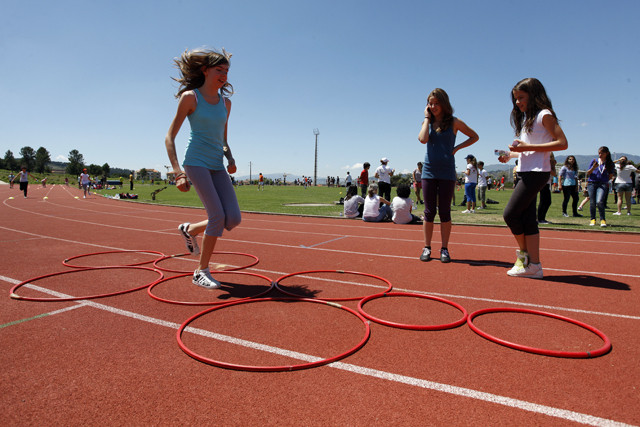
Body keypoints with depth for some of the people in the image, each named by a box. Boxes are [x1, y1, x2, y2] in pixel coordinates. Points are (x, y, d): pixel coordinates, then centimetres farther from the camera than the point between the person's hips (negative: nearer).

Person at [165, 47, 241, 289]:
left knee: (233, 218, -6)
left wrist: (230, 159, 1)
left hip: (217, 166, 6)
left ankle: (190, 230, 22)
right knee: (218, 215, -17)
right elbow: (169, 137, -4)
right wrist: (178, 172, -15)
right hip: (196, 162, -6)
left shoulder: (225, 102, 14)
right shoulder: (190, 97, -2)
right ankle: (201, 272, 1)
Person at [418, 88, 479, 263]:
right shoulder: (427, 122, 8)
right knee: (429, 212, 3)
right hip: (429, 171, 2)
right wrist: (427, 117, -3)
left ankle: (444, 249, 10)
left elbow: (474, 136, 13)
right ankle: (427, 248, 11)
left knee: (444, 212, 2)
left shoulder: (454, 122, 4)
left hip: (447, 172, -1)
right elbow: (423, 139, -12)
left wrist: (456, 148, 1)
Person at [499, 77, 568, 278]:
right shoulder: (526, 119, 21)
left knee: (510, 214, -10)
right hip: (525, 173, 9)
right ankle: (533, 265, 8)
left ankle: (524, 253, 9)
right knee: (527, 218, 5)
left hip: (536, 172, -9)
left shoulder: (544, 115, -5)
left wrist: (528, 147, -18)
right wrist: (510, 155, 5)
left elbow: (562, 143, -14)